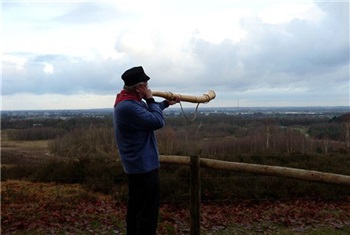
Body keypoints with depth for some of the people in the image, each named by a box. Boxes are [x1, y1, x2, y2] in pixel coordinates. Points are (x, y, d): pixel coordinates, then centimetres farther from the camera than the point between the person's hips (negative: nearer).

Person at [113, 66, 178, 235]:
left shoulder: (127, 102, 8)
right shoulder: (129, 107, -26)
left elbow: (148, 113, 26)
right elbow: (158, 121, -23)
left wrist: (166, 103, 30)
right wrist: (150, 99, -12)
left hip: (135, 165, 11)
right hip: (144, 166, -11)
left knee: (135, 206, 21)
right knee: (148, 211, 0)